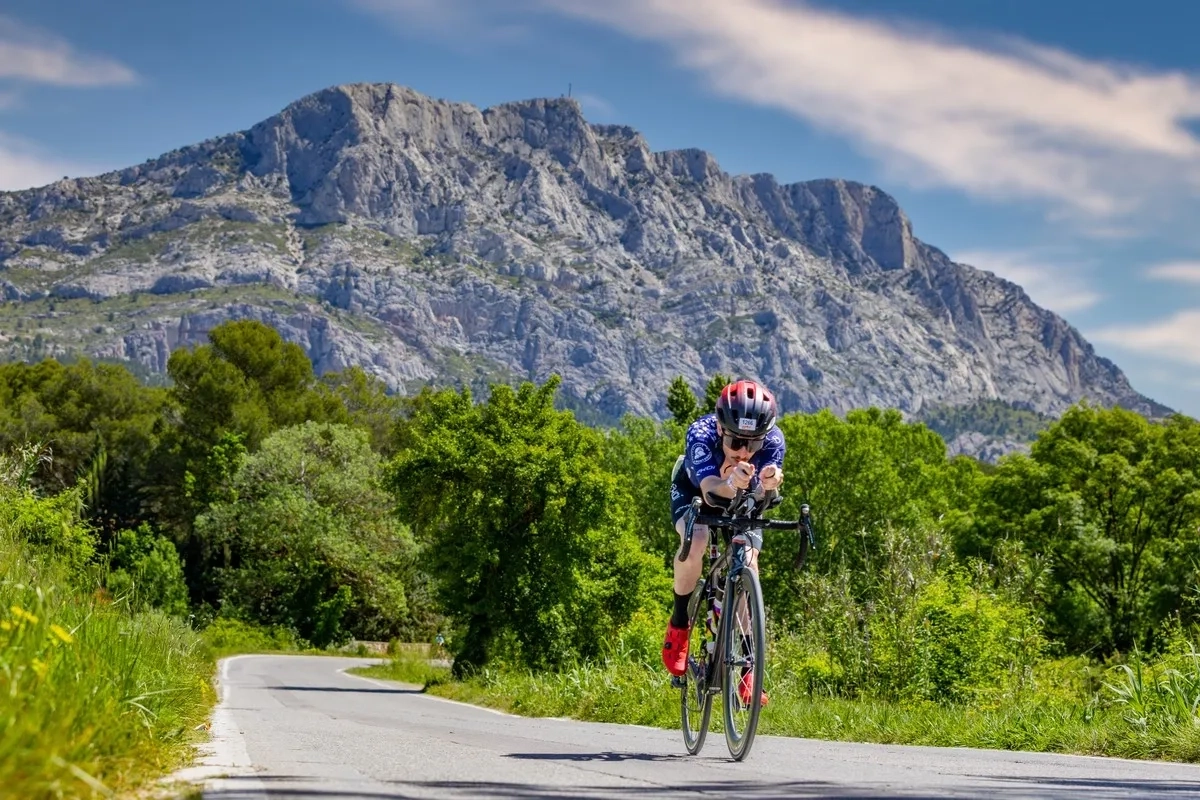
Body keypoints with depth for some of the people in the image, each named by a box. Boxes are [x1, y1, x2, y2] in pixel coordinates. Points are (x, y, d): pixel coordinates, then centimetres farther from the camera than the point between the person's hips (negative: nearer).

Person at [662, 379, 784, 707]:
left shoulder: (773, 440, -34)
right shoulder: (701, 433, -39)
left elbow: (761, 495, -45)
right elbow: (710, 488, -53)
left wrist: (768, 484, -69)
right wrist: (731, 485, -76)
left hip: (741, 501, 2)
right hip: (693, 492, -2)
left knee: (748, 561, -19)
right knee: (696, 539, -33)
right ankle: (679, 624, -11)